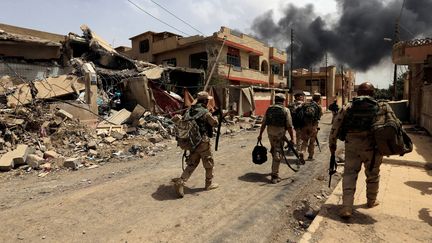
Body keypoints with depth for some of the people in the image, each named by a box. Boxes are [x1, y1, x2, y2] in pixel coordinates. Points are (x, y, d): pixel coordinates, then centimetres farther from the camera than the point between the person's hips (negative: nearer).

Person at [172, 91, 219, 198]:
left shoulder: (189, 110, 5)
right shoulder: (205, 112, -16)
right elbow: (215, 123, -3)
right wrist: (213, 117, 16)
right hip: (203, 142, -6)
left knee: (192, 163, 15)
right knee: (209, 163, 13)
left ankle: (180, 182, 3)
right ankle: (209, 183, 27)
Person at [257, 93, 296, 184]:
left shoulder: (269, 109, 6)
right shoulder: (285, 110, -6)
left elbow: (264, 123, 8)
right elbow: (289, 126, -9)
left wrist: (260, 134, 15)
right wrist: (292, 138, -3)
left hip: (270, 132, 5)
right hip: (280, 133, -5)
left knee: (274, 151, 24)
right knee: (278, 154, 2)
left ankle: (275, 169, 41)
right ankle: (274, 176, 4)